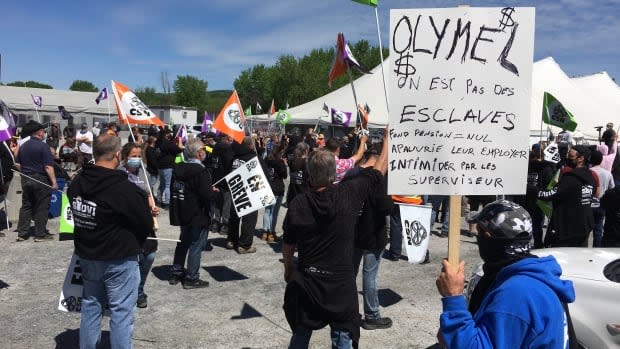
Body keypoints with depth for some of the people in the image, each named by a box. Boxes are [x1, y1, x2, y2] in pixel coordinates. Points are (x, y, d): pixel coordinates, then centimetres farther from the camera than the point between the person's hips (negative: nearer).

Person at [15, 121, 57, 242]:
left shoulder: (23, 146, 7)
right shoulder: (43, 146, -14)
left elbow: (18, 165, 12)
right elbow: (48, 167, -18)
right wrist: (54, 182, -14)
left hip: (26, 180, 7)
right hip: (41, 180, -6)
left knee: (26, 206, 13)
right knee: (41, 208, 2)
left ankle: (22, 233, 15)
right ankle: (40, 234, 6)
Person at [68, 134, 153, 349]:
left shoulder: (76, 183, -2)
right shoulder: (126, 189, -23)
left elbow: (78, 216, 9)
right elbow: (146, 226, -14)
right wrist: (132, 246, 6)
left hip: (86, 257, 7)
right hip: (119, 260, -7)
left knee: (90, 306, 20)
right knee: (121, 312, 4)